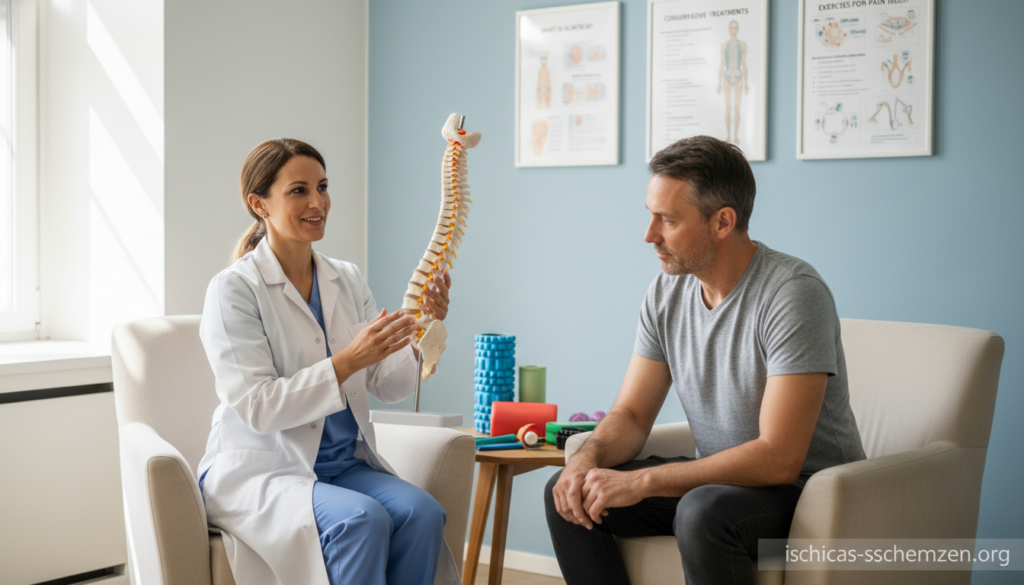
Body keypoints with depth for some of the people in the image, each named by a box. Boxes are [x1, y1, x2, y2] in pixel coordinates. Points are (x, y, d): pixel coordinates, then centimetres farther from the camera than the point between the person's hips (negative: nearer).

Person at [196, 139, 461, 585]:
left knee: (421, 511, -25)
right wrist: (347, 361, -24)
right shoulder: (233, 290, -8)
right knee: (361, 518, -33)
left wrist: (420, 330, -11)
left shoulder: (346, 281, 10)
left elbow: (389, 388, 7)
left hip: (344, 463, 5)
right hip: (260, 471, -5)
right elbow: (256, 407, -16)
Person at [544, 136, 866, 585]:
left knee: (703, 512, -37)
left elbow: (778, 458, -28)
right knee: (568, 493, -7)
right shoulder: (666, 293, 1)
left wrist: (641, 481, -29)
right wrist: (589, 457, -18)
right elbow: (631, 416, 6)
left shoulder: (794, 294, -23)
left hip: (810, 490, -7)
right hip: (718, 479, 7)